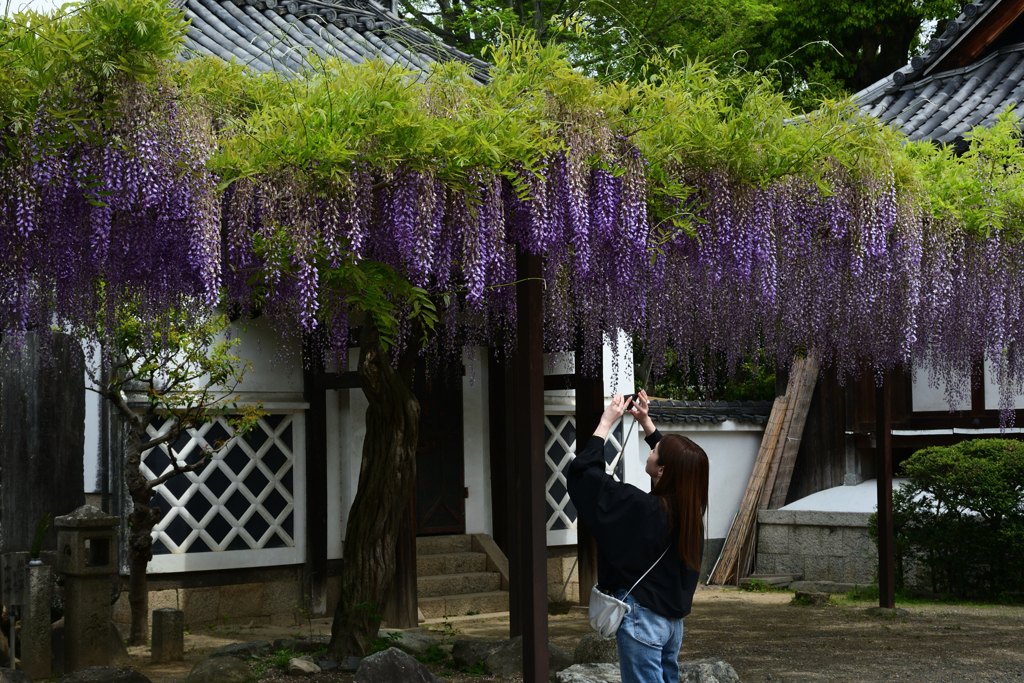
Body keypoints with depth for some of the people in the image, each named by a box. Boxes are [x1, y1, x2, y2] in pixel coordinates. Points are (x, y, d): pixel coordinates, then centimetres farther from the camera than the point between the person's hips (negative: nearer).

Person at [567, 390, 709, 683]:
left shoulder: (640, 508, -22)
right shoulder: (690, 509, -3)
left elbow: (582, 471, -17)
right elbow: (674, 461, 19)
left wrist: (605, 423, -8)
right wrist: (646, 422, 22)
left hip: (642, 617, -7)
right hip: (674, 619, 7)